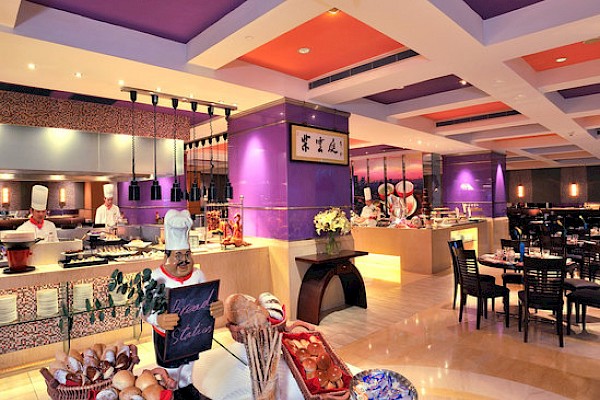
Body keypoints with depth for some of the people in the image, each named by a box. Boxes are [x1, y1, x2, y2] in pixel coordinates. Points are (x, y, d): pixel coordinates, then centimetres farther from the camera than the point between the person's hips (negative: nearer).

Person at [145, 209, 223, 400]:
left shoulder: (197, 274, -11)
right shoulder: (157, 277, -24)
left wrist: (216, 308, -34)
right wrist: (158, 320, -52)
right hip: (166, 335, -4)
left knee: (188, 363, 27)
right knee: (171, 370, 18)